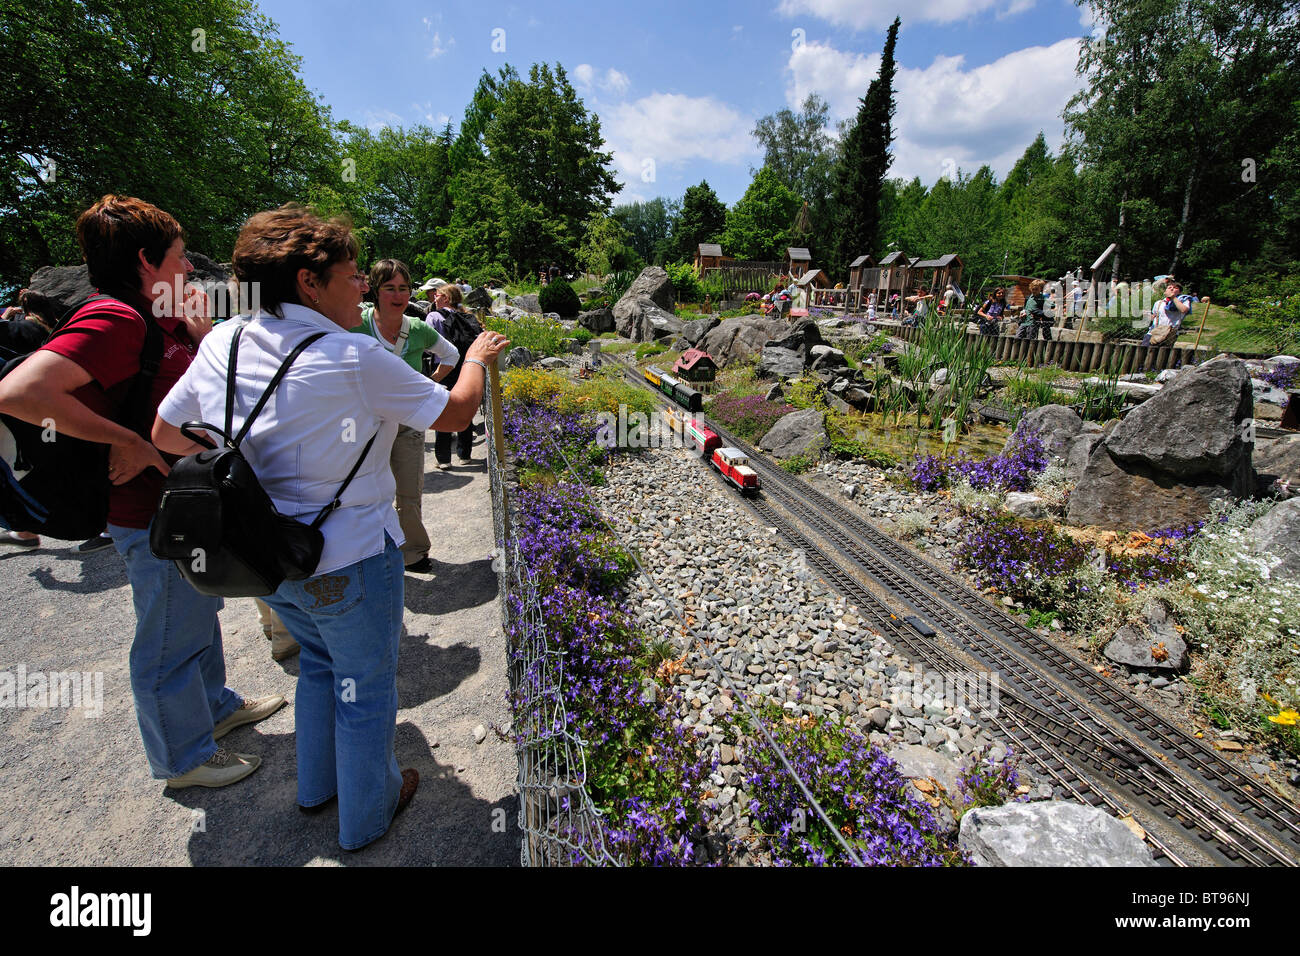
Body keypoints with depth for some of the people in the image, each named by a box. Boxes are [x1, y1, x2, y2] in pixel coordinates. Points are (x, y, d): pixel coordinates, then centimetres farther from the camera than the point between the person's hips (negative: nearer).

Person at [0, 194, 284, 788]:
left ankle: (216, 705, 47)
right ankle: (184, 758, 29)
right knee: (172, 641, 8)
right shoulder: (113, 320, -22)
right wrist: (123, 440, -25)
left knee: (198, 617, 25)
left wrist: (200, 333, 4)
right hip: (156, 518, -9)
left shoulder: (158, 318, 6)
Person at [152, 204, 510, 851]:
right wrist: (477, 359, 6)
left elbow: (167, 433, 8)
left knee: (320, 662, 30)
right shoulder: (356, 359, -22)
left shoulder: (222, 343, -2)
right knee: (365, 686, 15)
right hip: (348, 563, -7)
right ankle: (366, 815, 39)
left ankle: (318, 786, 51)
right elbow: (454, 412, -12)